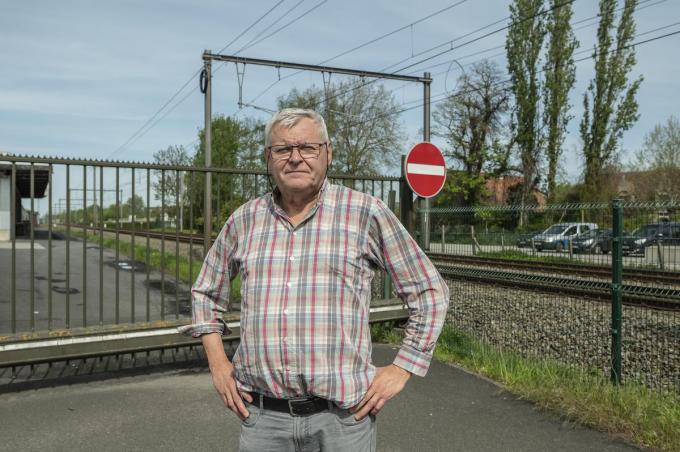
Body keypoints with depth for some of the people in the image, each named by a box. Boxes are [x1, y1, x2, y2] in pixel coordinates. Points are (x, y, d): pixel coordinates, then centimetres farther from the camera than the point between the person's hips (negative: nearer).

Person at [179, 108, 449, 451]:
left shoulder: (367, 213, -5)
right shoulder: (245, 219, 5)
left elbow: (429, 292, 2)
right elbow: (205, 292, 20)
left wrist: (401, 370, -3)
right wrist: (217, 362, 11)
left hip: (341, 414, -2)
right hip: (261, 415, 3)